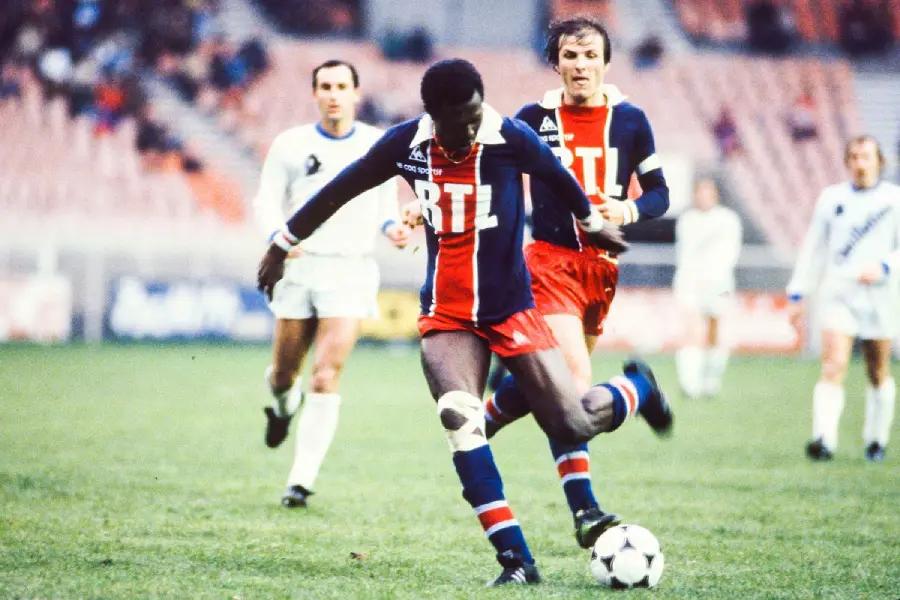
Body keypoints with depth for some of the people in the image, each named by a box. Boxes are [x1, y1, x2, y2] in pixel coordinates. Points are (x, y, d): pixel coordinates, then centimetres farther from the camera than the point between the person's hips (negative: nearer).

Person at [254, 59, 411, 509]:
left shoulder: (379, 146, 6)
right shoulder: (290, 145, 3)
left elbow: (386, 200, 17)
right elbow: (267, 199, 3)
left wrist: (392, 227, -5)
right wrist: (278, 234, -17)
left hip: (351, 270, -1)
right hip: (300, 266, 1)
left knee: (326, 377, -13)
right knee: (283, 374, 8)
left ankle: (302, 479, -10)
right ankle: (284, 406, 47)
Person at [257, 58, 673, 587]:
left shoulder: (513, 140, -14)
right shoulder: (406, 144, -8)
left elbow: (559, 177, 7)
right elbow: (339, 191, 7)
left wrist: (593, 222, 23)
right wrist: (284, 243, 15)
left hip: (511, 307, -1)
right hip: (446, 316, 1)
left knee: (572, 427, -7)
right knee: (459, 416, -24)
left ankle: (637, 387, 31)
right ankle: (516, 558, -20)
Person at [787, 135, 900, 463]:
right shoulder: (832, 198, 10)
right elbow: (813, 249, 14)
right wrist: (797, 294, 11)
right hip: (838, 296, 0)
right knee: (833, 367, -15)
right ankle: (825, 439, -26)